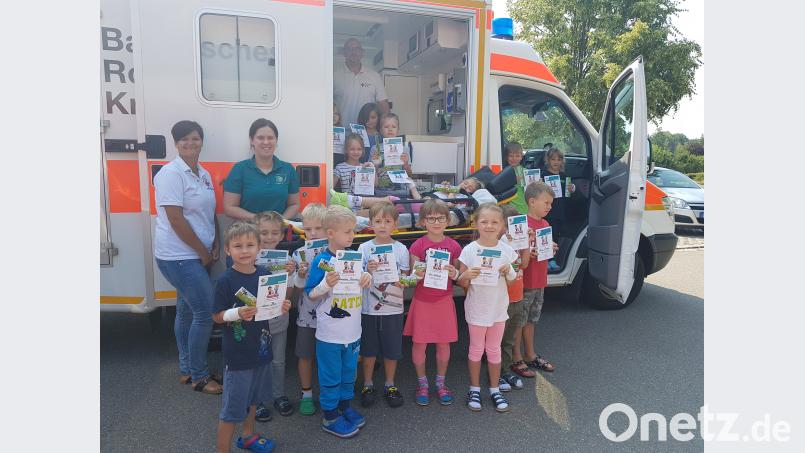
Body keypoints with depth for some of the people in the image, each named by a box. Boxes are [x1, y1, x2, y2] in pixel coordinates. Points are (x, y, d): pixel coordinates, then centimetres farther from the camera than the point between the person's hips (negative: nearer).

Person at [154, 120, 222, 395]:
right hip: (178, 256, -8)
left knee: (187, 311, 17)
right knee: (206, 312, -7)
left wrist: (215, 247, 3)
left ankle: (187, 369, 30)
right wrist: (203, 252, -14)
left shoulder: (204, 174, 10)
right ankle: (199, 376, 9)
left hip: (199, 256, 8)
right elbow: (175, 219, -19)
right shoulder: (171, 174, -14)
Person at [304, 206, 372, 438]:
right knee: (331, 376, 9)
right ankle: (330, 416, 25)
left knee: (349, 372, 21)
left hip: (353, 330, 6)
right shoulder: (321, 261, -16)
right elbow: (311, 295, -11)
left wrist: (367, 277, -8)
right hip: (330, 333, -6)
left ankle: (344, 405, 39)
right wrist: (326, 285, -30)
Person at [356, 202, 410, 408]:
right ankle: (367, 385, 30)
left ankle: (390, 385, 31)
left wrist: (400, 280, -23)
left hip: (393, 308, 0)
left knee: (392, 350, 11)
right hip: (369, 308, 0)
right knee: (369, 349, 12)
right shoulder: (364, 248, -2)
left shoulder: (401, 249, -2)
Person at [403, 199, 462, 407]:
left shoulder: (453, 246, -1)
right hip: (422, 302, -1)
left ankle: (441, 382, 30)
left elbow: (460, 275, 5)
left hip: (444, 301, 2)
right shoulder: (417, 246, -7)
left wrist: (454, 273, -17)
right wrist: (418, 274, -28)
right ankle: (422, 383, 26)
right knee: (419, 343, 6)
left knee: (444, 343, 10)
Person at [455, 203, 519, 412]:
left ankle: (495, 390, 30)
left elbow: (511, 283, 5)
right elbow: (461, 284, -6)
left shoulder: (506, 250, -4)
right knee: (476, 349, 11)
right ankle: (474, 389, 28)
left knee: (494, 349, 15)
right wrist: (467, 275, -27)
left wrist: (508, 271, -16)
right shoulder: (469, 250, -12)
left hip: (498, 307, 2)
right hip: (476, 308, -2)